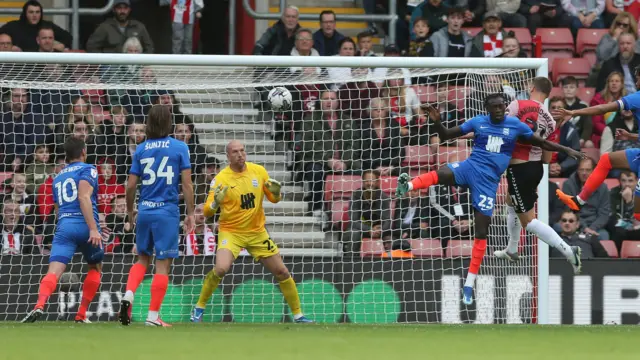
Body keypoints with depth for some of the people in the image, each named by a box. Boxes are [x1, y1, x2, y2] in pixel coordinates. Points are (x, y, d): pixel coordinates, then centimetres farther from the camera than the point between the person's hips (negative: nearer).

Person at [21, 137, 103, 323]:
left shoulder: (58, 177, 26)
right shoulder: (87, 170, 6)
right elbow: (84, 197, -10)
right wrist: (93, 228, -17)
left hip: (64, 225, 3)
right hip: (84, 225, -3)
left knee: (54, 271, -14)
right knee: (95, 267, 23)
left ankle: (40, 305, -42)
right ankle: (81, 314, 17)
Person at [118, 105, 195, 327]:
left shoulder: (141, 149, 6)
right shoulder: (180, 148, -2)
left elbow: (131, 185, 5)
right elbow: (187, 184, -6)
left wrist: (130, 211, 19)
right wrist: (190, 214, 2)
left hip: (145, 210, 3)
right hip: (167, 212, -3)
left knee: (143, 258, 19)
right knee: (163, 264, 1)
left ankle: (128, 295, -4)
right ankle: (153, 315, -1)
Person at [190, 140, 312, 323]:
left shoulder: (259, 171, -2)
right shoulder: (221, 179, -12)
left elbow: (273, 199, 9)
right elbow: (207, 212, -14)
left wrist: (276, 192, -14)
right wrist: (216, 202, -36)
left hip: (257, 232, 4)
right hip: (230, 232, -4)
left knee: (282, 272, 4)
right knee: (221, 268, -27)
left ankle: (298, 315, 20)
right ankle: (199, 308, -7)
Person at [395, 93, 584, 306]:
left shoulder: (516, 125, 6)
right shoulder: (478, 122, 6)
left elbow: (542, 143, 16)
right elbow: (446, 136, 8)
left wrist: (566, 150, 10)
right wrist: (436, 123, -11)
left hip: (489, 179, 0)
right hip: (471, 168, 0)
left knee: (482, 230, -3)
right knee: (441, 174, -37)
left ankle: (469, 284, 4)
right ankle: (408, 185, -62)